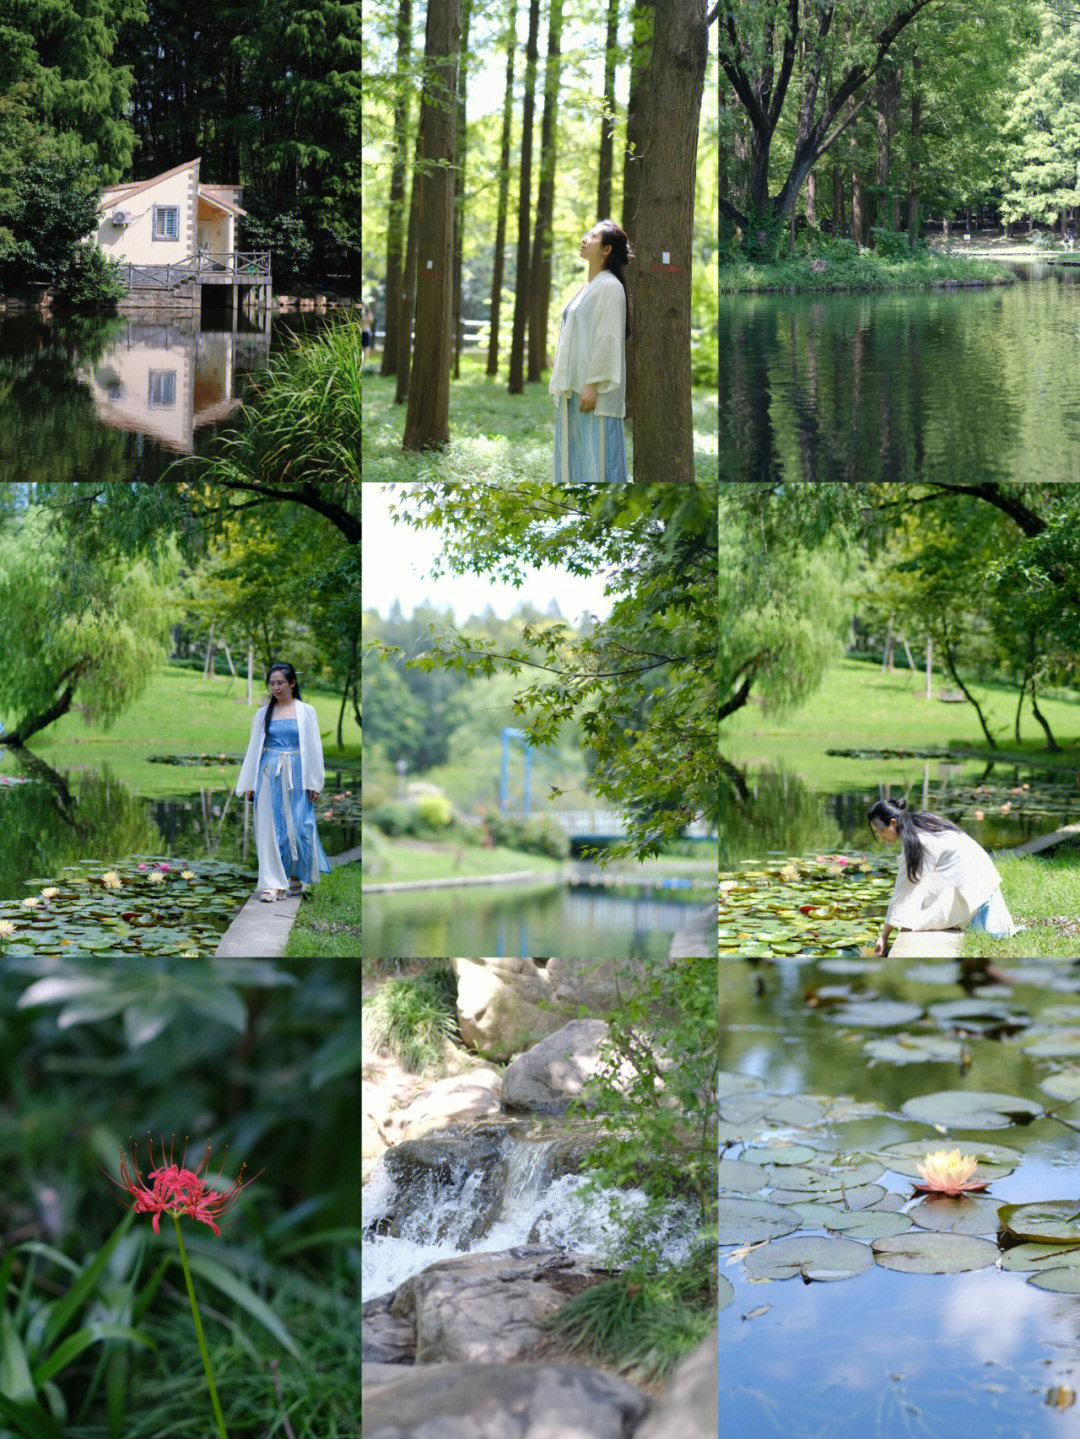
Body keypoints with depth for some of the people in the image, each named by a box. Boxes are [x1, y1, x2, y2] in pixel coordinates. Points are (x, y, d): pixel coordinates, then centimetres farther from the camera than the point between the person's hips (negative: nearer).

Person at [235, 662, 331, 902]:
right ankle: (273, 884, -1)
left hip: (296, 775, -1)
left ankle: (297, 875, 23)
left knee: (299, 826, -1)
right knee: (270, 828, -3)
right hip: (269, 774, 1)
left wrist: (313, 783, -3)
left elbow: (313, 748, 3)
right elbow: (254, 747, 11)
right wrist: (249, 784, 6)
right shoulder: (263, 714, 8)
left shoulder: (306, 712, 3)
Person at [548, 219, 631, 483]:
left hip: (595, 390, -9)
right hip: (574, 387, 9)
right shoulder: (588, 287, 18)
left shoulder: (610, 286, -10)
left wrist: (593, 384, -21)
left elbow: (608, 338, -17)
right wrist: (562, 383, 18)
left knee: (596, 454, -8)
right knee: (575, 452, 10)